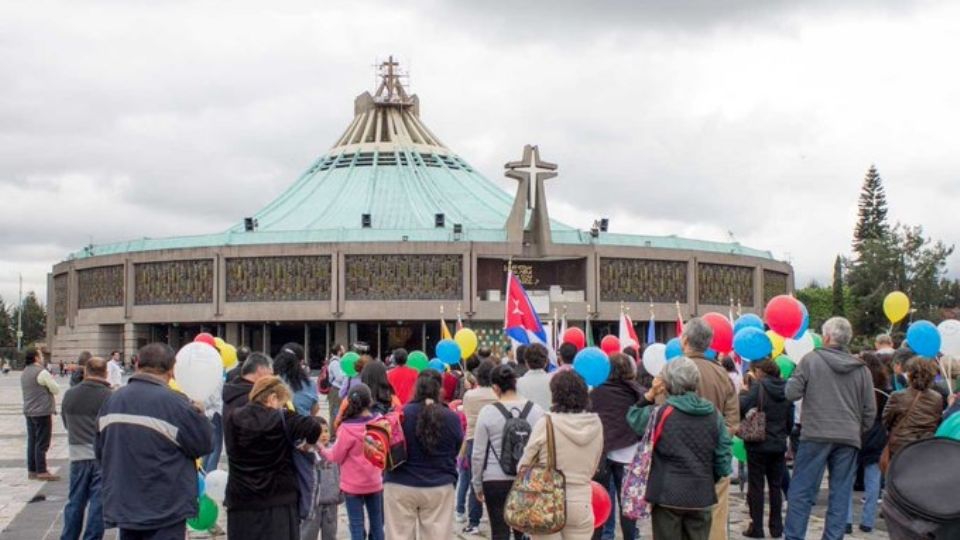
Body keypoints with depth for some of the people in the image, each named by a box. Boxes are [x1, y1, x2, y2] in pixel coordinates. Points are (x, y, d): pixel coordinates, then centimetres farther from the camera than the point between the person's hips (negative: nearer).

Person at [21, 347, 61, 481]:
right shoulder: (42, 373, -16)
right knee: (42, 443, -4)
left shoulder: (24, 373, 12)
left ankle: (32, 470, 16)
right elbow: (56, 390, -12)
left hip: (29, 412, 8)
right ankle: (41, 471, -3)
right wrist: (51, 381, 8)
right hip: (42, 412, -8)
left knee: (32, 441, 12)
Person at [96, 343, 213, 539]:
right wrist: (198, 414, 6)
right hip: (165, 510, -6)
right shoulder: (175, 404, -19)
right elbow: (204, 444, -10)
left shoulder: (112, 401, 4)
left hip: (122, 506, 6)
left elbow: (101, 451, 13)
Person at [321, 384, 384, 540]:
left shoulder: (347, 428, -20)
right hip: (375, 482, 4)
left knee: (357, 526, 3)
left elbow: (336, 457, -10)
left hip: (353, 485, -4)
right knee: (376, 523, 14)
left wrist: (321, 449, 4)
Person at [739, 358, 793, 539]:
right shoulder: (785, 389, 7)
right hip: (779, 445, 5)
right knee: (776, 486, 12)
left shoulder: (758, 387, -11)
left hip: (758, 444, -5)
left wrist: (744, 392, -5)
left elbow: (742, 407, -23)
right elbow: (790, 420, 12)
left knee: (756, 486, 2)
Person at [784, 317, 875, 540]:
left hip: (816, 435, -3)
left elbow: (792, 393, -4)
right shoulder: (861, 369, 7)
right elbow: (870, 410, 9)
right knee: (840, 494, 8)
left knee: (801, 490, 3)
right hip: (849, 439, 3)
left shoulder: (811, 360, -4)